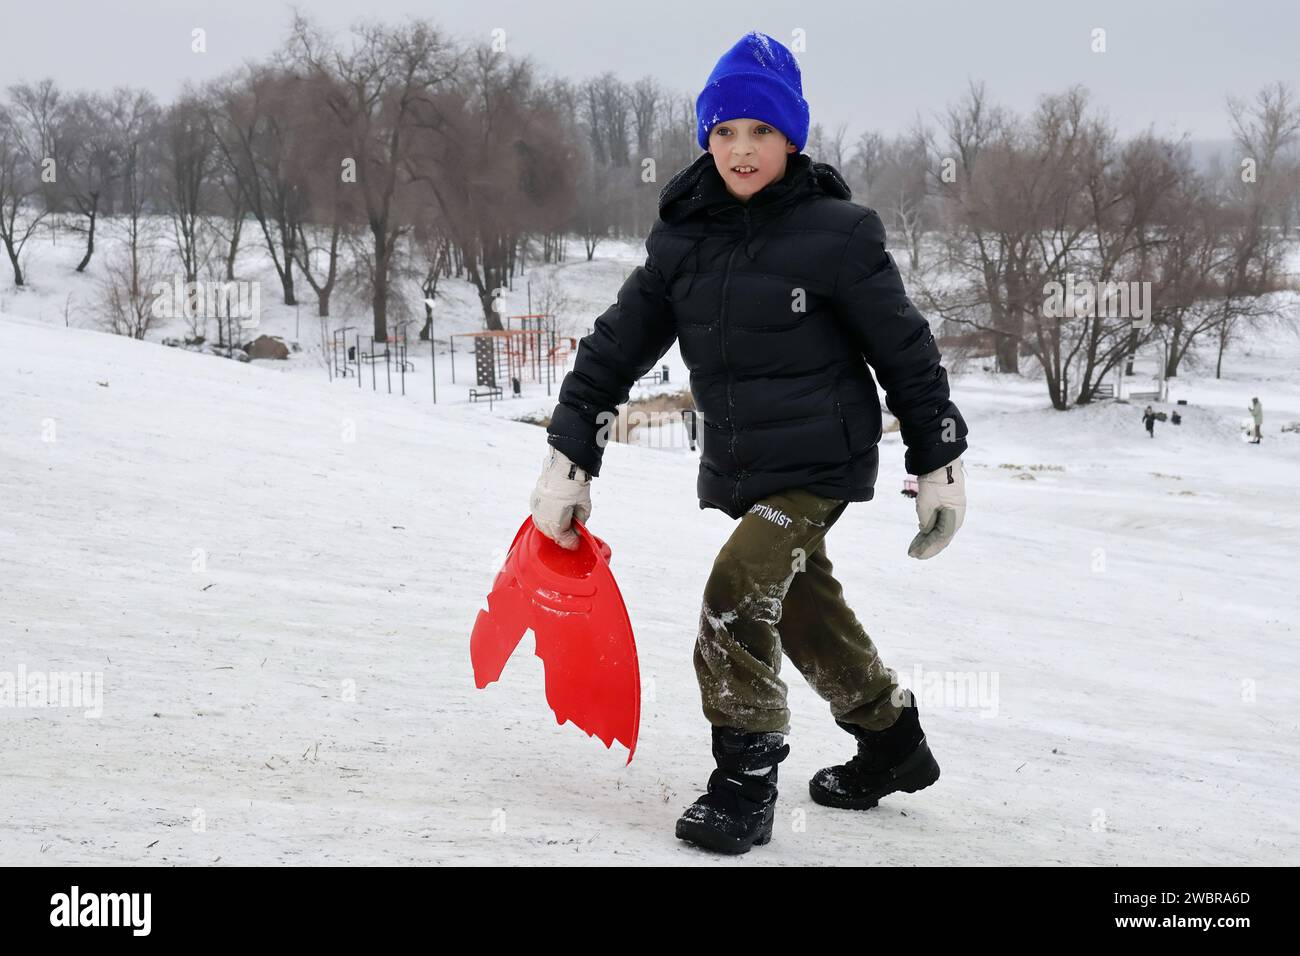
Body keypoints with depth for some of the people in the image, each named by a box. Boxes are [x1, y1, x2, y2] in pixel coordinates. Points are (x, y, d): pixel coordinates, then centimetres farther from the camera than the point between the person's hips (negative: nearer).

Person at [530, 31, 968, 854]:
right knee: (807, 608, 19)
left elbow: (907, 352, -7)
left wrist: (940, 466, -3)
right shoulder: (684, 236, -2)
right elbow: (617, 346, 1)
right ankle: (895, 746, 40)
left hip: (821, 462, -6)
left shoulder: (835, 234, -15)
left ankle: (747, 783, -5)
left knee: (737, 596, -19)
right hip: (738, 469, 6)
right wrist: (568, 462, -3)